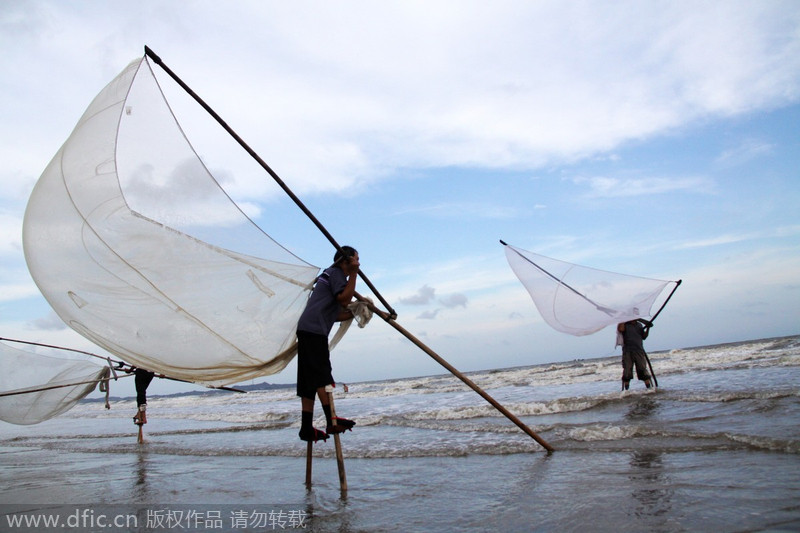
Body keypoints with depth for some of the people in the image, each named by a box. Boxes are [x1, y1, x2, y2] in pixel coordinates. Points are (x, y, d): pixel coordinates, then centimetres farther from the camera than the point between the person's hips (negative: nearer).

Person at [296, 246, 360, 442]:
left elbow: (334, 314, 27)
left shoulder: (331, 275, 30)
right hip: (314, 330, -10)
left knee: (309, 381, 4)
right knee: (322, 376, -16)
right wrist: (353, 274, -10)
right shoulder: (336, 273, 1)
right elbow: (343, 299, -15)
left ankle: (307, 429, 3)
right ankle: (332, 421, -21)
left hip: (307, 330, 10)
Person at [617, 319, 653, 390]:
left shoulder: (639, 325, 14)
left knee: (643, 369, 1)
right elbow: (620, 329, -21)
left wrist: (647, 328, 1)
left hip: (639, 350, 3)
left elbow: (644, 337, 14)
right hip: (628, 351, -3)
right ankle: (626, 390, 8)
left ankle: (649, 387, 7)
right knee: (627, 371, 1)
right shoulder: (625, 324, 1)